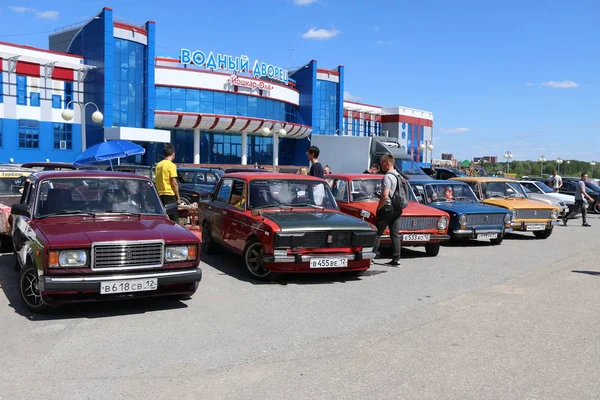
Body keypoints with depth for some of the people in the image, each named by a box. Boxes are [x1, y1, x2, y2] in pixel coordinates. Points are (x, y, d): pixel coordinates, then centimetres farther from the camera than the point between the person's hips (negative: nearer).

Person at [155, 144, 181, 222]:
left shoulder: (158, 165, 10)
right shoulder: (171, 165, -11)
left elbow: (156, 181, 15)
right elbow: (174, 183, -14)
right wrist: (178, 197, -9)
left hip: (160, 195, 7)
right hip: (169, 195, -7)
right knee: (174, 220, -3)